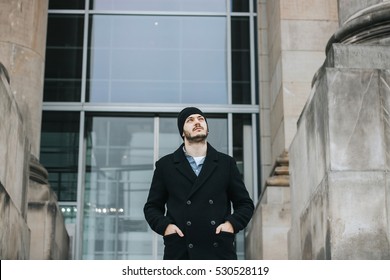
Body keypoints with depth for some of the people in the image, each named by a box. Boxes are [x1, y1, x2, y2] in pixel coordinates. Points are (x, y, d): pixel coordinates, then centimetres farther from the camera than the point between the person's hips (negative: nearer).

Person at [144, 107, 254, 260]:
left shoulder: (226, 163, 15)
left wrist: (232, 223, -2)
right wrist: (164, 225, -3)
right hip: (180, 252, -1)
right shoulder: (165, 165, 13)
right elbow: (152, 207, 16)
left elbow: (245, 204, 18)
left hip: (220, 253, 1)